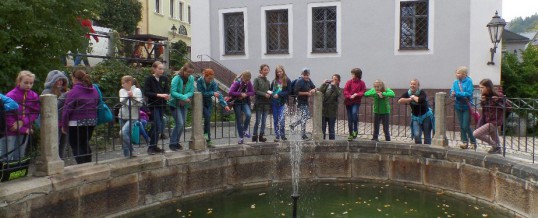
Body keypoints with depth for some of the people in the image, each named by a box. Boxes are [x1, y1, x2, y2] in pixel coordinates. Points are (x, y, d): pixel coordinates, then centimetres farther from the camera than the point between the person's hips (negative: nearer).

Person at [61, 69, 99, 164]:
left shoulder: (73, 92, -13)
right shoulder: (94, 90, 8)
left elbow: (67, 110, -13)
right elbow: (97, 106, 14)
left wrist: (64, 126, -6)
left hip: (76, 123, -7)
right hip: (92, 122, 7)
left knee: (76, 147, 4)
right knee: (85, 144, 20)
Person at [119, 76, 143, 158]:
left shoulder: (137, 90, -2)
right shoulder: (122, 91, 8)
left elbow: (140, 104, -9)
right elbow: (121, 102, -4)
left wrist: (132, 97, -20)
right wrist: (127, 97, -19)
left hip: (132, 117, -5)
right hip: (123, 116, 5)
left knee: (124, 132, -22)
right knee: (123, 135, 8)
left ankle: (131, 151, -7)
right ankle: (126, 155, 21)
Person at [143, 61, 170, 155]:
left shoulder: (164, 78, 5)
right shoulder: (149, 79, -8)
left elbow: (167, 90, 5)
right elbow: (146, 93, -13)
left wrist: (167, 95, -18)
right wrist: (158, 95, -22)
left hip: (162, 105, 5)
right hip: (153, 105, -5)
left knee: (156, 125, 10)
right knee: (158, 125, -11)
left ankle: (154, 146, 20)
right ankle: (151, 147, 1)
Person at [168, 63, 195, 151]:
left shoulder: (191, 78, -5)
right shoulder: (176, 78, -18)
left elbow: (191, 92, -6)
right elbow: (173, 92, -25)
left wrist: (184, 98, -23)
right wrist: (184, 97, -30)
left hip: (184, 104, 6)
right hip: (174, 103, -6)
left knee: (182, 124, 8)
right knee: (180, 123, -14)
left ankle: (176, 142, 23)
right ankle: (172, 143, -2)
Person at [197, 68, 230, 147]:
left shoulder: (213, 83, -10)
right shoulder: (199, 81, -17)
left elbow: (218, 93, -19)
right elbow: (202, 93, -21)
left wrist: (225, 105, -29)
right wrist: (212, 93, -28)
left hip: (208, 102, 3)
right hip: (201, 102, -3)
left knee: (208, 120, 0)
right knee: (207, 115, -25)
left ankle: (208, 140, 6)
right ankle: (205, 133, -6)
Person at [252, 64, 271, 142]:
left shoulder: (268, 81, 14)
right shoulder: (257, 79, -2)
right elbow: (255, 91, -9)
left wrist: (269, 94, -2)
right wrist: (264, 94, -16)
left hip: (266, 103, 5)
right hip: (259, 103, -5)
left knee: (264, 121, 6)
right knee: (258, 121, -3)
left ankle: (261, 136, 13)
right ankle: (254, 136, 7)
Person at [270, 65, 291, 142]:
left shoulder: (287, 81, 0)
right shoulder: (274, 81, 11)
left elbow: (288, 92, -6)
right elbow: (271, 89, 18)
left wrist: (279, 94, -14)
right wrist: (269, 92, -4)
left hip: (282, 103, -4)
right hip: (274, 103, 4)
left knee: (281, 120, -13)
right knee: (275, 120, 7)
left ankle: (282, 135, 3)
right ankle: (277, 136, 16)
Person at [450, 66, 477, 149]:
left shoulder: (468, 81, -10)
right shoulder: (455, 82, 5)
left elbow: (469, 93, -18)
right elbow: (452, 92, 3)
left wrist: (457, 93, -22)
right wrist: (453, 94, -20)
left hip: (467, 107, -5)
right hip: (458, 106, 5)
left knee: (466, 126, -5)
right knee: (461, 126, 8)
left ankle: (473, 142, 13)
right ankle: (464, 142, 17)